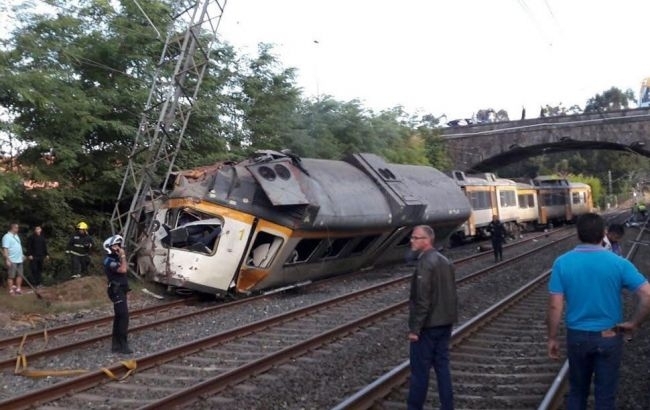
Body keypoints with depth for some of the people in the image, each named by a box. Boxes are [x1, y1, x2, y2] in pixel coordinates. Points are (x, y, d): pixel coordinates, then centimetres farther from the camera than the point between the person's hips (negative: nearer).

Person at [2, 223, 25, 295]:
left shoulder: (16, 236, 17)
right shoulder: (7, 237, -12)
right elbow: (5, 249, -18)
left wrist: (22, 255, 23)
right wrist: (7, 259, -24)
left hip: (19, 260, 8)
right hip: (12, 261, -8)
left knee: (20, 275, 10)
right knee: (11, 276, -2)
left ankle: (18, 289, 17)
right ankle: (11, 290, 2)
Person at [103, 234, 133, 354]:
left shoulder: (115, 258, 15)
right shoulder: (109, 261, -15)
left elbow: (126, 267, 17)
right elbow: (123, 270, -26)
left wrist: (122, 257, 9)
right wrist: (123, 256, -18)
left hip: (121, 291, 11)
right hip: (117, 291, -11)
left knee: (119, 317, 13)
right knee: (124, 316, -16)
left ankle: (116, 344, 19)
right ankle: (123, 345, -16)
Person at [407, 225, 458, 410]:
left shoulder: (425, 264, -19)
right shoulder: (445, 261, 10)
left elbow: (422, 299, -22)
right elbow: (451, 294, 14)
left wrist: (415, 328, -18)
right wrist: (448, 317, 19)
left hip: (428, 325, -9)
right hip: (445, 322, 9)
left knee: (420, 369, 1)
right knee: (442, 365, 13)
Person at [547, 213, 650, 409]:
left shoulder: (562, 263, -11)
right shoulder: (619, 263, -11)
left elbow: (555, 306, -10)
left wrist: (552, 338, 1)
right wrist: (633, 323, -5)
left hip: (577, 336, 1)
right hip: (609, 337, -1)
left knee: (577, 390, 19)